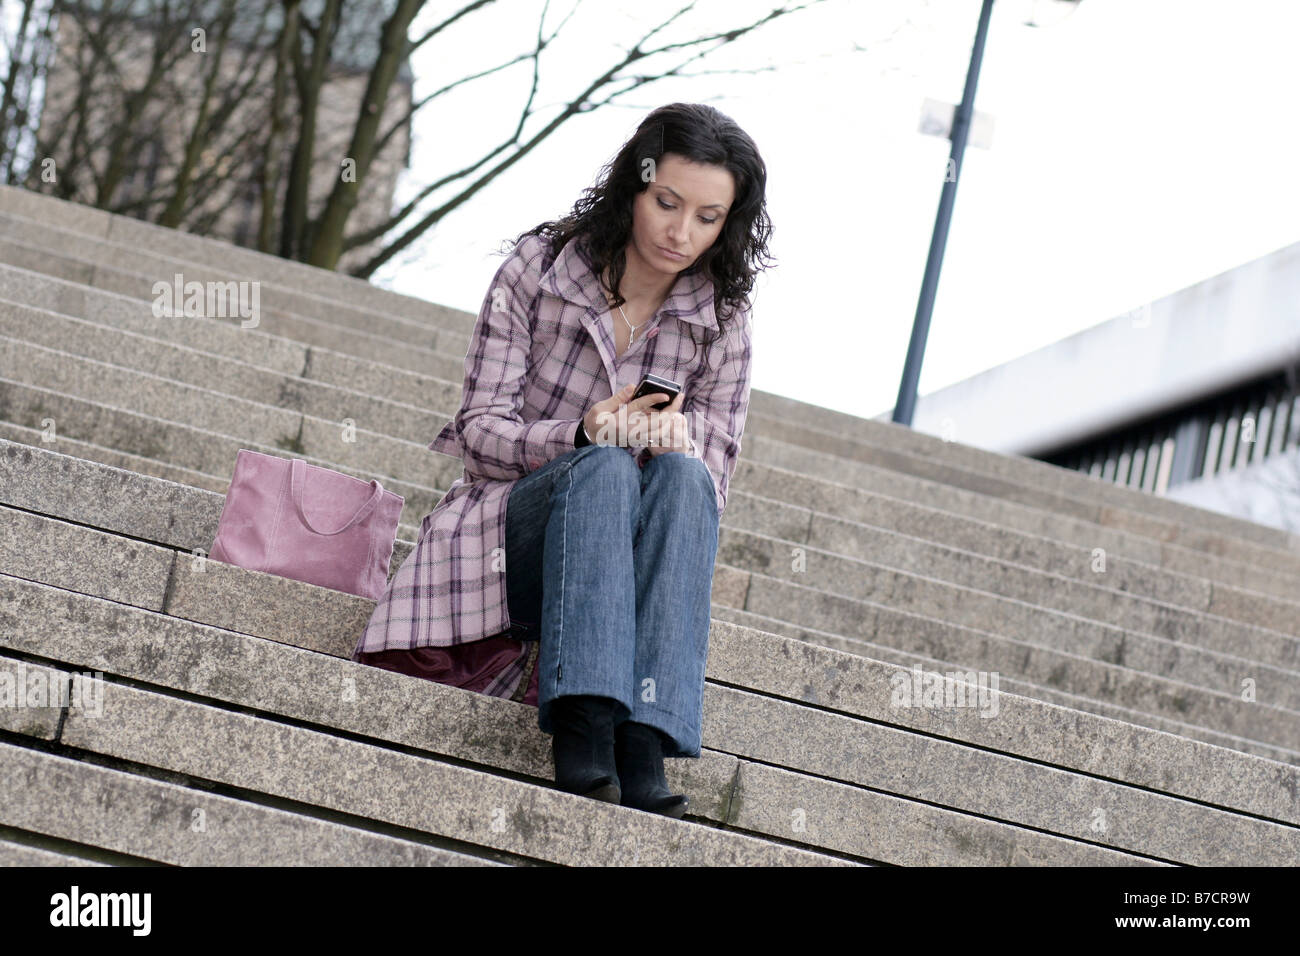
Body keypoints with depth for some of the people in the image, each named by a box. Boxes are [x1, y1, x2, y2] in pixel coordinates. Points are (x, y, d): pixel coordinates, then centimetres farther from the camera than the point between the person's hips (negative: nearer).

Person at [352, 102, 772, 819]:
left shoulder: (722, 320, 2)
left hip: (625, 563, 2)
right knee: (605, 468, -34)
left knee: (681, 474, -33)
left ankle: (645, 741, -47)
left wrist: (675, 439, -24)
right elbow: (478, 429, -6)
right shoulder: (538, 265, -3)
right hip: (509, 529, -2)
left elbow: (711, 479, 1)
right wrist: (579, 434, -26)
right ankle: (583, 728, -50)